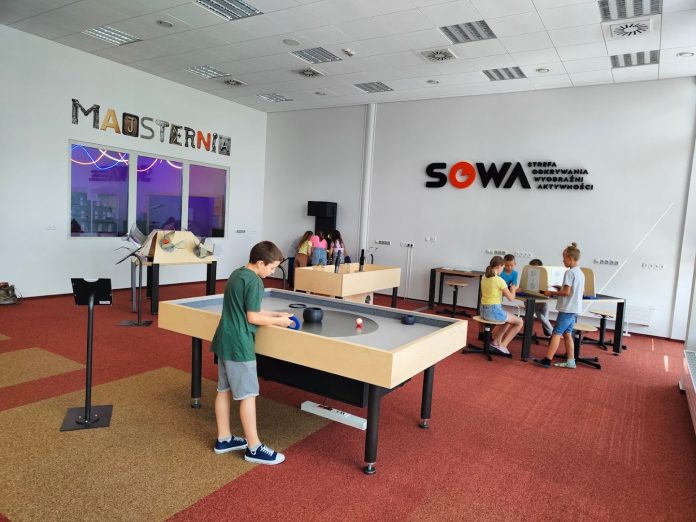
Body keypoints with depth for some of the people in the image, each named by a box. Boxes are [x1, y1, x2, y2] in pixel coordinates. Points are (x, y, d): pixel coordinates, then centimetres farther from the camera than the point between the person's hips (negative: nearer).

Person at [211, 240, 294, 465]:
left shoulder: (236, 274, 12)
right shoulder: (254, 281, -17)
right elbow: (252, 317, -17)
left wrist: (275, 313, 14)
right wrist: (278, 321, -4)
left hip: (224, 340, 10)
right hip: (238, 344, -10)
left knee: (224, 390, 16)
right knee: (248, 395, -1)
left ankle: (224, 439, 27)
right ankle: (254, 448, 8)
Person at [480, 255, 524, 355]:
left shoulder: (484, 278, 7)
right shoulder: (499, 280, -16)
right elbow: (511, 298, -9)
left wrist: (503, 291, 22)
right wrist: (513, 289, 10)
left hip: (483, 310, 8)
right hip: (494, 311, -8)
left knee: (508, 319, 33)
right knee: (519, 322, 11)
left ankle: (496, 341, 32)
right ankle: (503, 345, 8)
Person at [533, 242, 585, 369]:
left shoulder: (569, 272, -15)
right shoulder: (581, 273, 12)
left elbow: (566, 292, -20)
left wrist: (552, 293, -9)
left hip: (567, 309, -9)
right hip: (575, 309, 9)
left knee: (557, 333, -7)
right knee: (567, 333, 13)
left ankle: (547, 360, -6)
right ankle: (570, 361, 16)